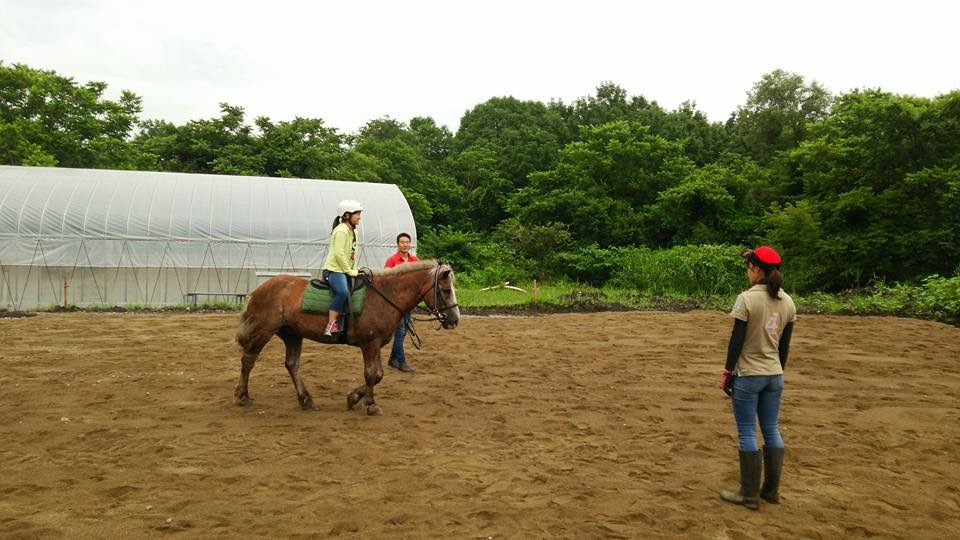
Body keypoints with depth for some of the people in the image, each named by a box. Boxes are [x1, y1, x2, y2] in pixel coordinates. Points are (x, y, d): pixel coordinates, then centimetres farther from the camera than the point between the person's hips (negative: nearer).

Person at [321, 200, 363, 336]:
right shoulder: (341, 230, -14)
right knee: (343, 292, -33)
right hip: (334, 269, -11)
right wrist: (350, 271, -16)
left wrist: (353, 270, 8)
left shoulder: (353, 231, 16)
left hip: (345, 270, 11)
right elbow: (339, 254, -20)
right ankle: (331, 325, -31)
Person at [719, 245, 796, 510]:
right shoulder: (787, 302, 4)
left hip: (748, 375, -6)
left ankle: (749, 495, 9)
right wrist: (778, 372, 19)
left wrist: (728, 372, -5)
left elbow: (736, 341, -14)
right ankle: (771, 490, 23)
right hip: (774, 375, 6)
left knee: (747, 433, 2)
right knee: (771, 430, 15)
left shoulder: (747, 299, -16)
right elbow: (785, 344, 10)